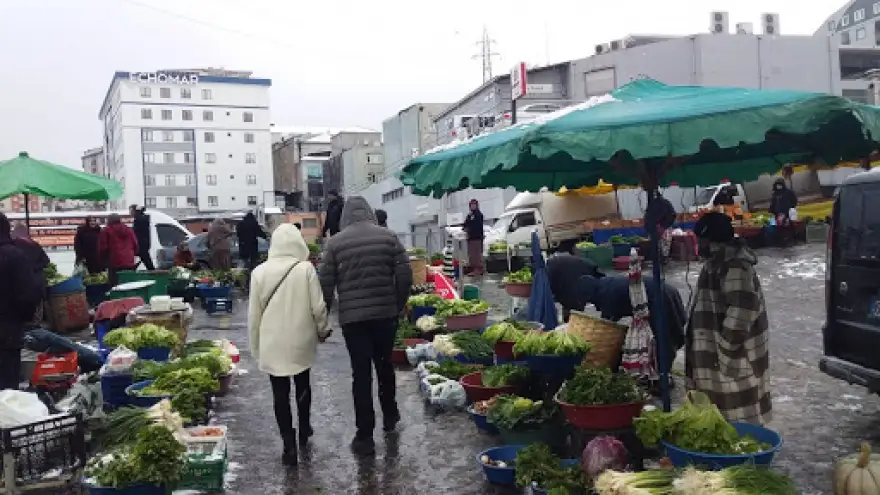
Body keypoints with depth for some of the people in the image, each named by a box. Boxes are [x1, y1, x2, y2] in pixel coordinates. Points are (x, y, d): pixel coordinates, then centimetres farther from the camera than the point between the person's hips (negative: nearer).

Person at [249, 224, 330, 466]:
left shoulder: (260, 272, -5)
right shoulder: (305, 269, -11)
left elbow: (254, 314, 0)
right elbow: (318, 306, -8)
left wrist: (255, 347, 11)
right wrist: (322, 330, 11)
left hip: (272, 344, 0)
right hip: (301, 341, 0)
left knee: (280, 393, 7)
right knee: (302, 385, 22)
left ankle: (289, 445, 5)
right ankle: (304, 430, 39)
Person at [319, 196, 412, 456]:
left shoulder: (335, 242, -1)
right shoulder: (388, 236, 1)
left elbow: (326, 283, -2)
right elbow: (404, 275, -3)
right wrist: (399, 305, 11)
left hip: (352, 317, -2)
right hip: (385, 313, 2)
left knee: (361, 373, 2)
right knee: (385, 365, 21)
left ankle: (364, 436, 5)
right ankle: (390, 415, 38)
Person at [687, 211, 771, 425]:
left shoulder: (735, 267, -22)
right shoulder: (718, 262, 11)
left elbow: (740, 312, -29)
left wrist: (725, 350, -22)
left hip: (735, 357, -10)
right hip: (717, 351, 10)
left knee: (740, 413, -2)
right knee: (728, 408, 18)